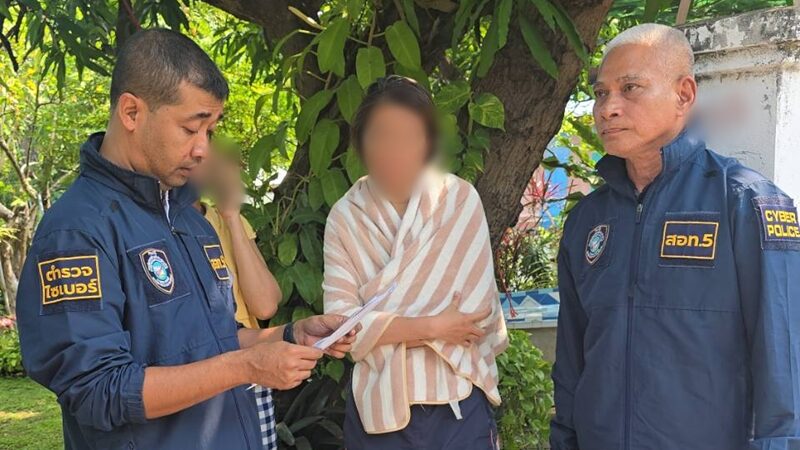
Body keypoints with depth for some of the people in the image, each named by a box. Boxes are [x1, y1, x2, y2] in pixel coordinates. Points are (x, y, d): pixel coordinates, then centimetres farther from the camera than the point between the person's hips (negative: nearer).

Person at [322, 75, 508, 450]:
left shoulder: (461, 200, -5)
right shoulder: (345, 217, -2)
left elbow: (476, 309, -9)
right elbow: (340, 320, -9)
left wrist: (379, 324, -9)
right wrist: (429, 326, -16)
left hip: (458, 408, 0)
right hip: (377, 410, 1)